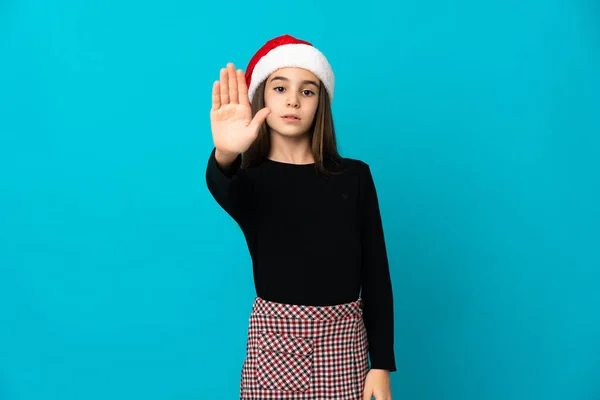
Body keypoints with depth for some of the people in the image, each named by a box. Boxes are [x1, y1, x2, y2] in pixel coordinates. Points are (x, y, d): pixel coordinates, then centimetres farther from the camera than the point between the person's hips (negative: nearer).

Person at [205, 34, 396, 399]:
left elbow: (376, 274, 0)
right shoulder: (250, 179, -2)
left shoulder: (354, 176, 0)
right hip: (272, 340, 0)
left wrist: (381, 364, -3)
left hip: (343, 341, 1)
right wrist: (226, 156, -50)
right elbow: (221, 187, -27)